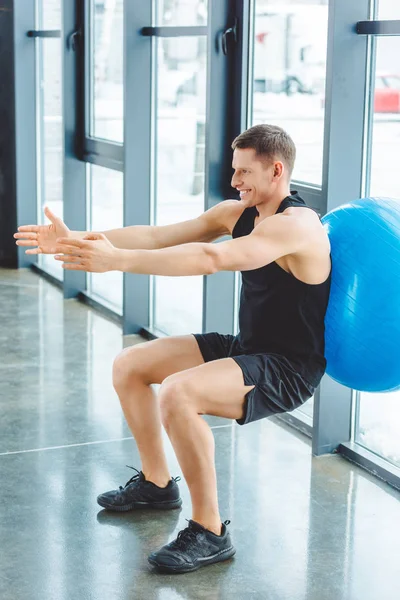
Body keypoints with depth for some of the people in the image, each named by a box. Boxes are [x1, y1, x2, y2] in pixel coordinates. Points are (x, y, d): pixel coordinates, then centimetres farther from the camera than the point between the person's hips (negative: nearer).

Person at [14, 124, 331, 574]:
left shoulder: (296, 225, -23)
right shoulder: (239, 213, 5)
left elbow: (212, 258, -37)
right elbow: (157, 236, -3)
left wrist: (117, 260, -41)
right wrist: (77, 240, -12)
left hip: (289, 369, -9)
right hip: (246, 348, 9)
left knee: (178, 395, -33)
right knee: (129, 367, 10)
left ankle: (210, 533, -17)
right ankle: (156, 483, 27)